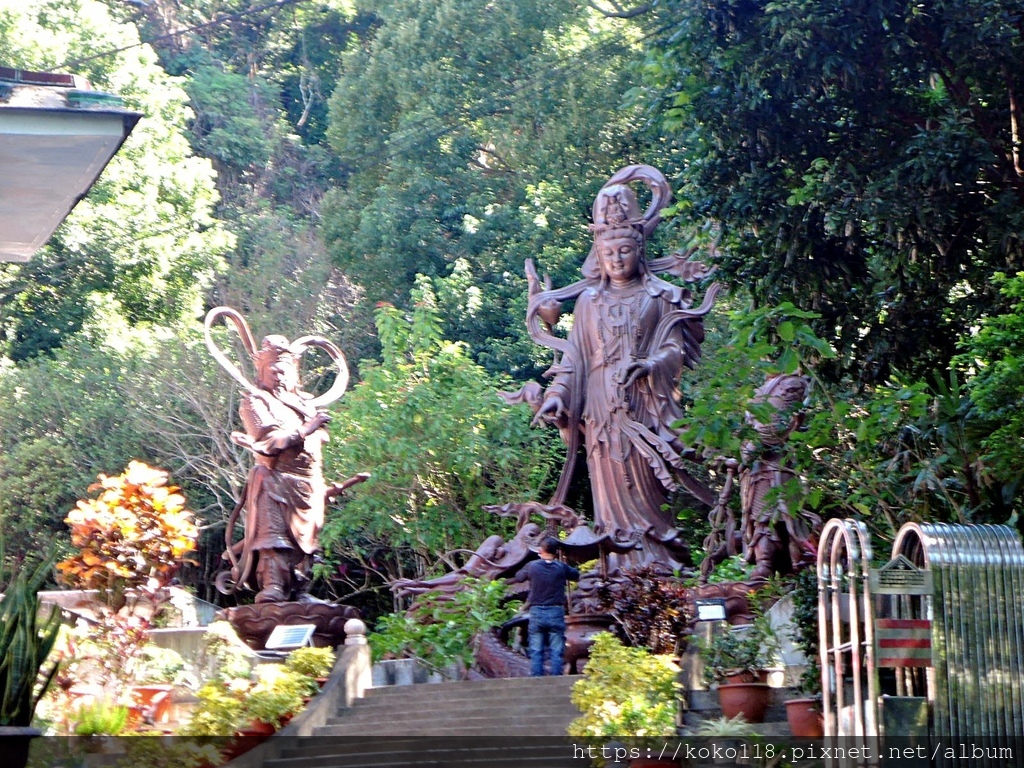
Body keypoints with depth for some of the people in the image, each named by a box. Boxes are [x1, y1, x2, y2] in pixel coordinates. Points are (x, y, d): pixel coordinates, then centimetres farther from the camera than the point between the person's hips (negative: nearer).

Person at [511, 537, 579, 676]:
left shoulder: (532, 566, -3)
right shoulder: (561, 567, -4)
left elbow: (517, 578, 14)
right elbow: (576, 574, 15)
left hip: (536, 613, 1)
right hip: (556, 613, 0)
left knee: (536, 652, 5)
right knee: (556, 652, 2)